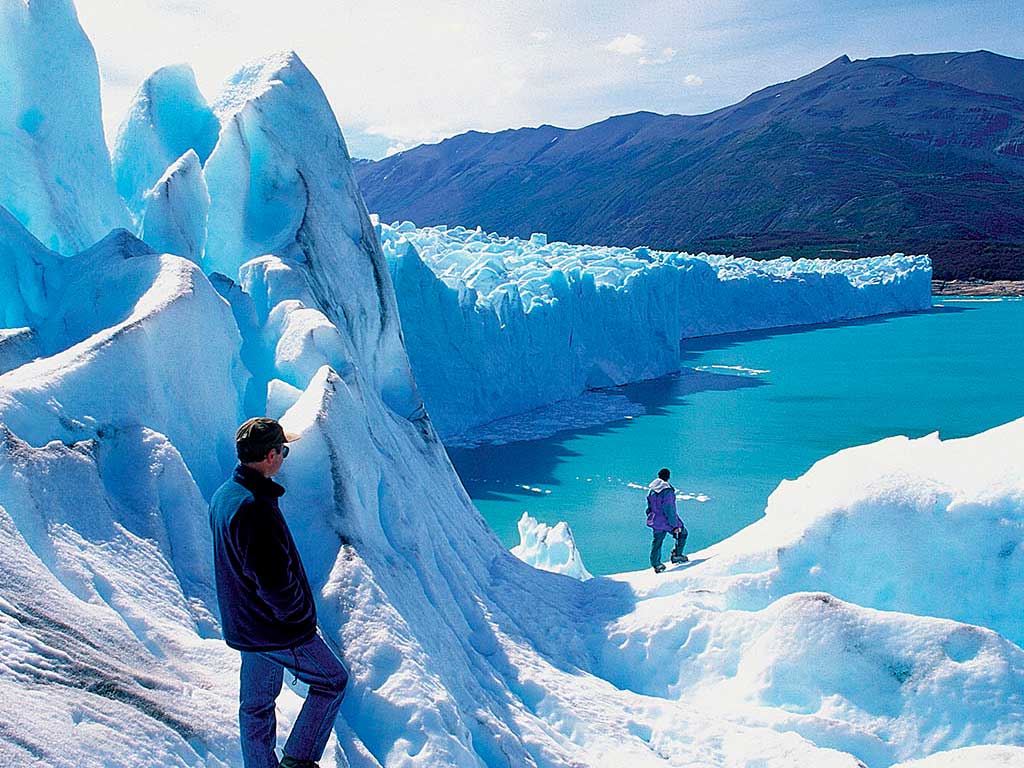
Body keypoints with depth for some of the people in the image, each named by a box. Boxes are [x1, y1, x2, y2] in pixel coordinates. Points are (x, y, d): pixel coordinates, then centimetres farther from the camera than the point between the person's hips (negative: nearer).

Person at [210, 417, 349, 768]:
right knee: (333, 680, 12)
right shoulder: (255, 506, -28)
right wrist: (299, 616, -14)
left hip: (243, 627, 9)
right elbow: (274, 579, -32)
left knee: (255, 704, 19)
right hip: (280, 632, -9)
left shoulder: (222, 495, 3)